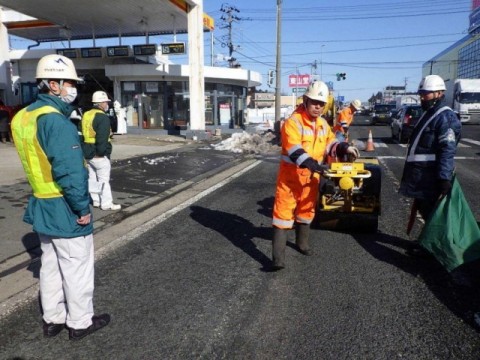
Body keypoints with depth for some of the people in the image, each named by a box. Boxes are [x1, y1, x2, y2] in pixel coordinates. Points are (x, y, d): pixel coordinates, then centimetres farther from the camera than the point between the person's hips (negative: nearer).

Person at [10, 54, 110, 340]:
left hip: (42, 206, 9)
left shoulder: (25, 116, 8)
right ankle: (80, 322, 22)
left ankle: (53, 319, 34)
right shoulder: (55, 120, -22)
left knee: (51, 265, 20)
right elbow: (70, 171, -25)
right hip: (64, 208, -9)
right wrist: (83, 208, -18)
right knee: (77, 268, 6)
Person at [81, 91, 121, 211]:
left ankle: (96, 200, 24)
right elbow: (102, 138, -22)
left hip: (87, 152, 9)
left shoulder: (86, 115, 13)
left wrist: (87, 149, 18)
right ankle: (106, 203, 3)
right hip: (98, 154, -9)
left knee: (92, 178, 15)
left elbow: (83, 134, 16)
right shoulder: (103, 117, -15)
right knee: (103, 179, -2)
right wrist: (102, 152, -16)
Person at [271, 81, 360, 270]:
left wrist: (344, 148, -4)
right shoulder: (293, 121, -17)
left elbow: (330, 143, 15)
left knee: (307, 209, 19)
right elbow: (293, 149, -29)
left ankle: (302, 242, 41)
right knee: (284, 210, -6)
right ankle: (278, 256, -5)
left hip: (311, 175, 7)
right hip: (291, 174, -7)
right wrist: (311, 163, -41)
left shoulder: (323, 124, 8)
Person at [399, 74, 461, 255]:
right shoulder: (428, 113, 17)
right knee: (424, 208, 17)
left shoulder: (446, 117, -15)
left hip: (431, 176, -10)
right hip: (421, 173, 10)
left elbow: (447, 151, -22)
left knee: (431, 211, 0)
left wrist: (444, 178, -27)